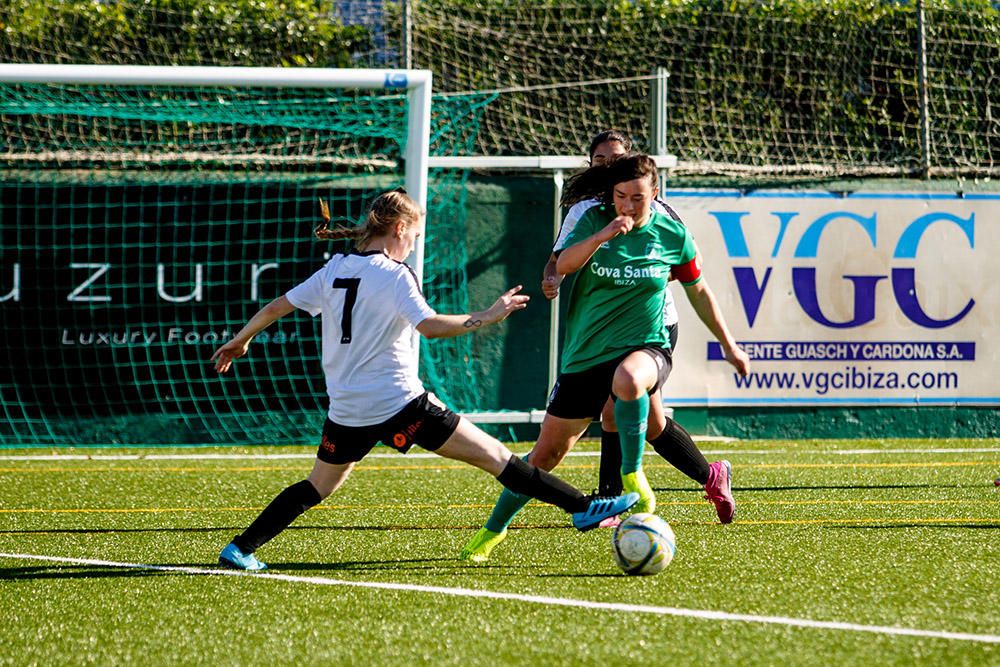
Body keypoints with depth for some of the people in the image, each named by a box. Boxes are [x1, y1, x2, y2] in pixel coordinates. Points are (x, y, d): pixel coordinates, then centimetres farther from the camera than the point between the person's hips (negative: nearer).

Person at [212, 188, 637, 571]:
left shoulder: (334, 271, 9)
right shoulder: (394, 274, -9)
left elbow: (276, 308, 13)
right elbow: (430, 326, -22)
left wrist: (239, 342, 28)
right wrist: (488, 317, -15)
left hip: (347, 411, 6)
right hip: (400, 404, -6)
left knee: (318, 486, 24)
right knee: (495, 457, -3)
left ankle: (240, 550, 15)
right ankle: (582, 508, -4)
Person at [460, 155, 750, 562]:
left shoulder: (672, 235, -2)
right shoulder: (594, 221, -4)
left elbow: (698, 292, 12)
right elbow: (564, 265, -21)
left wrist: (728, 345, 16)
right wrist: (602, 236, -37)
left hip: (644, 347, -2)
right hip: (585, 355, 2)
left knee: (627, 380, -41)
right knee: (547, 452, 4)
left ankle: (632, 475, -22)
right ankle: (493, 530, 25)